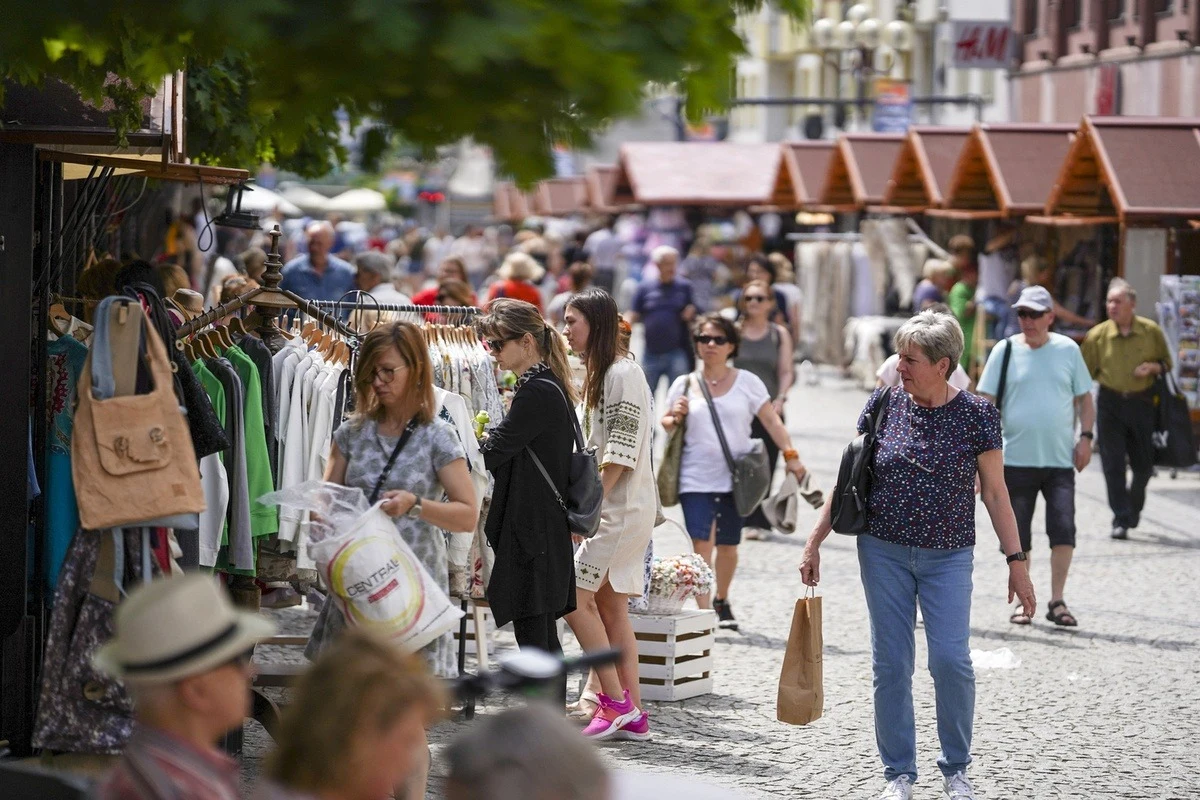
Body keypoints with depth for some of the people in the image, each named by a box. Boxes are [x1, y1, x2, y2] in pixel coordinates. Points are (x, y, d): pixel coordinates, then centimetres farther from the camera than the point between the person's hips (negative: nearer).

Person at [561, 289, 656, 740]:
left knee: (577, 598, -12)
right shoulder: (599, 373, 19)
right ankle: (632, 715, 8)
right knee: (610, 607, 7)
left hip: (623, 507, -10)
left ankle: (615, 702, -10)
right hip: (614, 509, 10)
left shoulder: (623, 373, -13)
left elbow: (621, 453, -19)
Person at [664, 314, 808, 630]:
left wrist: (790, 455, -10)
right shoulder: (684, 385, 5)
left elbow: (771, 420, 0)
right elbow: (667, 425, 14)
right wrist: (675, 418, -10)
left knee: (727, 545, 10)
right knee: (701, 545, -11)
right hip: (695, 479, -1)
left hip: (735, 478, 1)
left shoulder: (747, 382, 3)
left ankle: (721, 601, 34)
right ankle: (703, 613, -11)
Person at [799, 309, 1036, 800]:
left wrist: (1016, 561, -3)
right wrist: (815, 541, 8)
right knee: (891, 665, 3)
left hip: (947, 557, -2)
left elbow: (995, 493, 0)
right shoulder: (884, 405, 1)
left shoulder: (976, 415, -4)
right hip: (884, 552, 2)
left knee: (951, 660, -11)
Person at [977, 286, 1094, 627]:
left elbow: (1084, 398, 12)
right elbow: (986, 402, 1)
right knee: (1018, 535, 5)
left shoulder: (1068, 350, 4)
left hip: (1060, 460, 0)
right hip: (1017, 459, 0)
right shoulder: (1005, 351, 0)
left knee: (1064, 529, -8)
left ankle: (1057, 600, 3)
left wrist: (1085, 437, 1)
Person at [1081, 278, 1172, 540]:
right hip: (1110, 403, -1)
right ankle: (1121, 520, -4)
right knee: (1113, 463, -8)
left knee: (1143, 464, 9)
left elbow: (1166, 362, 12)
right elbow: (1084, 373, 4)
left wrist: (1153, 367, -10)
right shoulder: (1098, 335, -2)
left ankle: (1134, 507, 35)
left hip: (1142, 402, 1)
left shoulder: (1151, 332, 0)